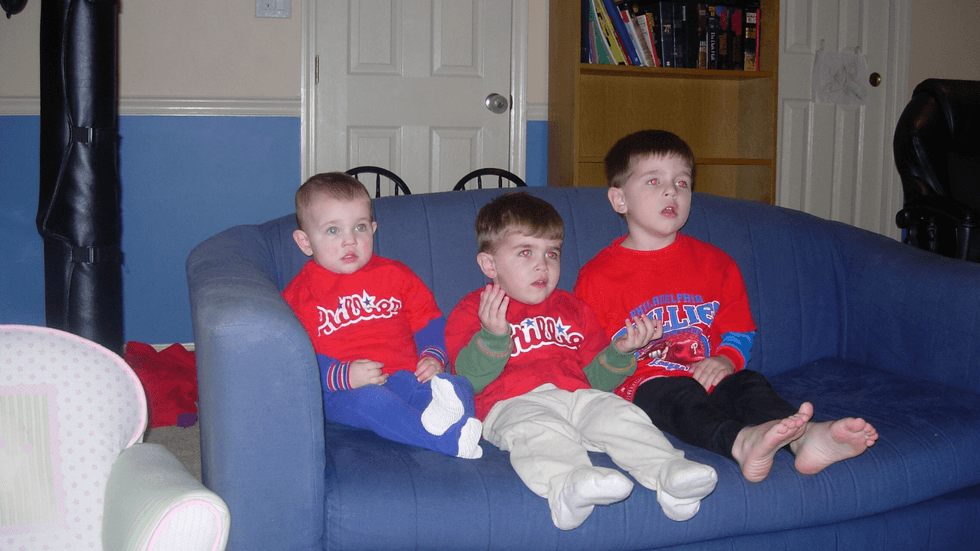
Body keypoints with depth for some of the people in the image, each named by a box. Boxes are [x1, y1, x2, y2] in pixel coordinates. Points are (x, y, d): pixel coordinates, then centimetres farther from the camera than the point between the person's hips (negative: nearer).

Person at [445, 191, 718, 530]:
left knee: (618, 414, -25)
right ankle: (568, 486, -62)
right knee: (538, 430, -37)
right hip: (514, 404, -4)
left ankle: (669, 474, -39)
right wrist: (493, 336, -20)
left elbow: (596, 379, 26)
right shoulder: (472, 311, 13)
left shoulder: (573, 309, 28)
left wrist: (621, 352, 6)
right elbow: (470, 379, -3)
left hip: (577, 397, 5)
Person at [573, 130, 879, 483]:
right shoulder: (598, 276, 5)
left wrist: (726, 359, -2)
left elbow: (740, 331, 22)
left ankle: (804, 438, -56)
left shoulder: (714, 264, 17)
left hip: (707, 379, 4)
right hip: (642, 387, -4)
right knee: (678, 395, -36)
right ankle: (742, 442, -66)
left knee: (747, 382, -26)